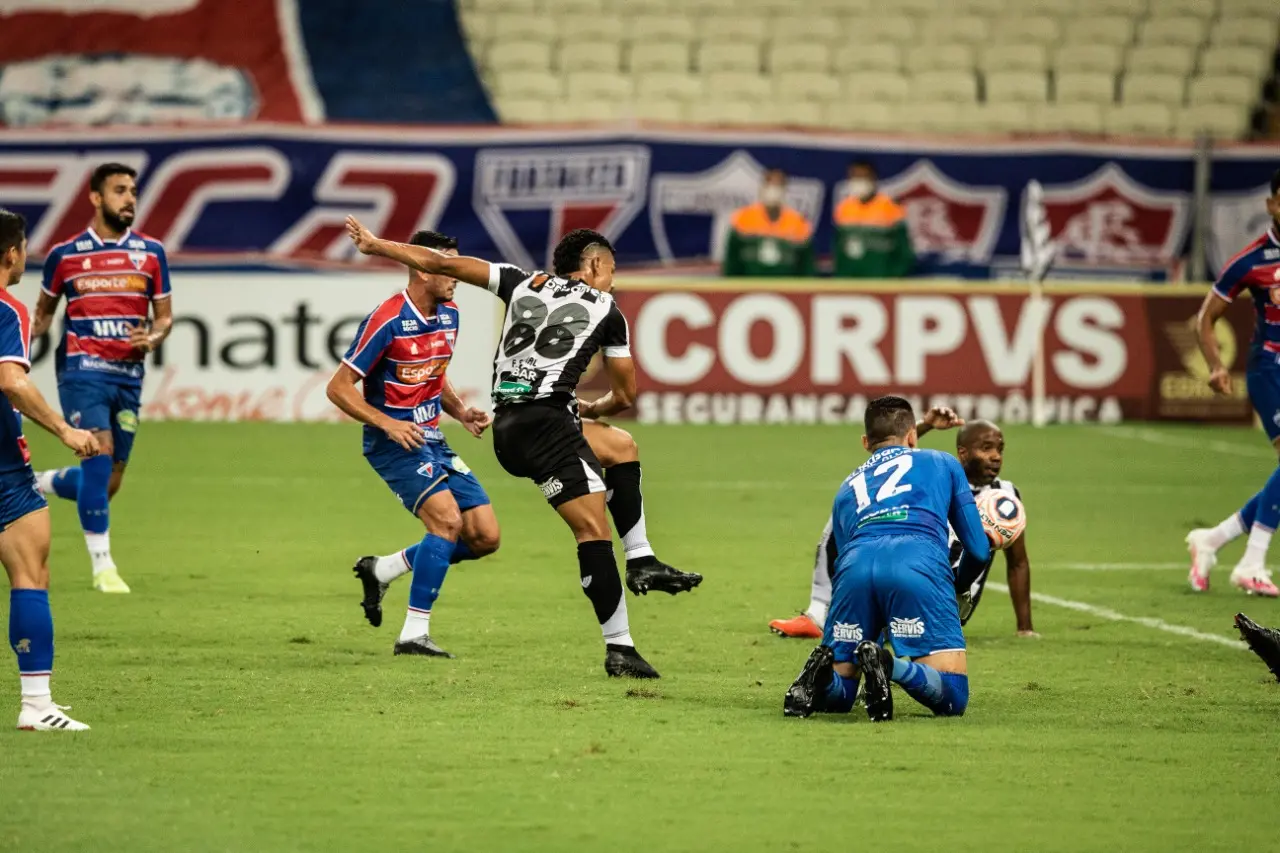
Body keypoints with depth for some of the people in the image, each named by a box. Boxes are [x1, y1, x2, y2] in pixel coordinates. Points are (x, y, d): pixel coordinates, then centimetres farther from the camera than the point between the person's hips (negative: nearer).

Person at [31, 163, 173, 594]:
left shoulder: (150, 252, 7)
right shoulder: (66, 254, 2)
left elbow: (164, 316, 12)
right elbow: (44, 311, 16)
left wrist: (152, 339, -10)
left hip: (128, 375, 3)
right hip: (82, 368, -3)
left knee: (107, 483, 5)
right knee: (99, 452, -21)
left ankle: (38, 485, 36)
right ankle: (102, 566, -14)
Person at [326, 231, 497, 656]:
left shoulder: (448, 316, 7)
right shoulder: (387, 321, -17)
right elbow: (338, 388, -15)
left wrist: (460, 411, 5)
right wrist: (388, 423, -25)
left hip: (432, 441, 8)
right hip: (394, 442, -8)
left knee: (485, 536, 0)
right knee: (447, 518, -26)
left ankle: (381, 570, 16)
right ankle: (414, 633, -21)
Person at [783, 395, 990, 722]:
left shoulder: (847, 489, 37)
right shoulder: (942, 463, 31)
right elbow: (978, 550, 29)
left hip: (855, 565, 3)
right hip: (920, 565, -3)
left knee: (836, 695, 16)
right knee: (952, 697, -2)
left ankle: (823, 669, -20)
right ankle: (888, 666, -32)